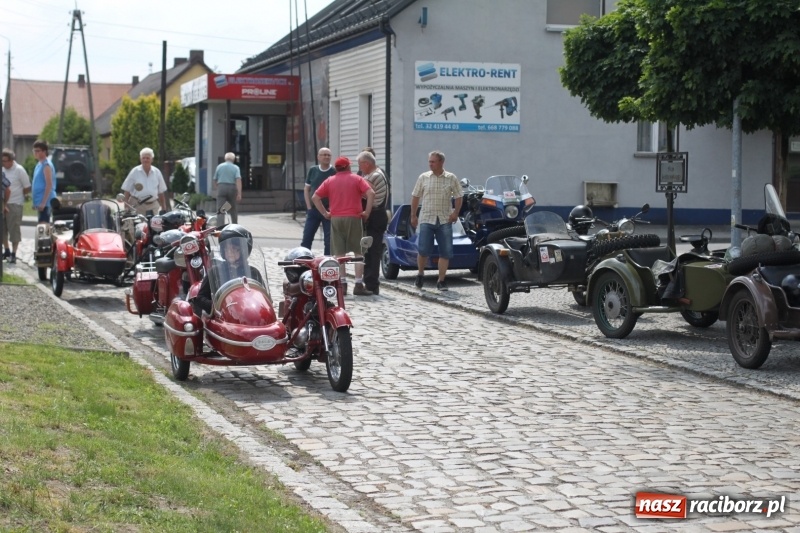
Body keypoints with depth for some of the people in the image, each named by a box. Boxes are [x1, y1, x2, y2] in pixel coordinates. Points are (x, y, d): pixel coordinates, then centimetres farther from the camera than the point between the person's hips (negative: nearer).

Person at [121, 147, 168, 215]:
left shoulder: (157, 172, 10)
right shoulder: (135, 172, 2)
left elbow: (161, 192, 15)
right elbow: (127, 191, 4)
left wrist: (164, 209, 11)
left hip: (153, 205, 3)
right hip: (138, 206, -3)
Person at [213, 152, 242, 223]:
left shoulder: (219, 167, 9)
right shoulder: (235, 167, 2)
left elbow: (215, 180, 13)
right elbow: (238, 180, -11)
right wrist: (239, 193, -15)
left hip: (221, 187, 0)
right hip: (232, 188, 0)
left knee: (220, 209, -5)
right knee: (233, 209, 12)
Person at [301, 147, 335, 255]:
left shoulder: (335, 172, -2)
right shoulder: (313, 170, 7)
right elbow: (306, 189, 11)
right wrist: (309, 206, 1)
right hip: (313, 210, 2)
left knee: (328, 241, 1)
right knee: (306, 239, 1)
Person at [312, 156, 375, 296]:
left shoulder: (329, 181, 10)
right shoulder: (357, 179, 4)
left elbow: (315, 197, 4)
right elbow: (371, 193, -11)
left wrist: (325, 213, 7)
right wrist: (367, 212, -5)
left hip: (335, 219, 2)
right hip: (353, 218, -2)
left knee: (339, 253, 6)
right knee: (359, 252, 3)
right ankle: (359, 285, -4)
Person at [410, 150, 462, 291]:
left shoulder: (451, 178, 3)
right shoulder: (423, 177, 4)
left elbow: (458, 197, 6)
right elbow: (415, 197, 9)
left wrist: (456, 212, -7)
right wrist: (413, 215, 7)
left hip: (445, 220, 0)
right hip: (427, 219, 0)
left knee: (445, 252, 0)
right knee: (423, 250, -6)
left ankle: (441, 281, 10)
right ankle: (420, 274, 18)